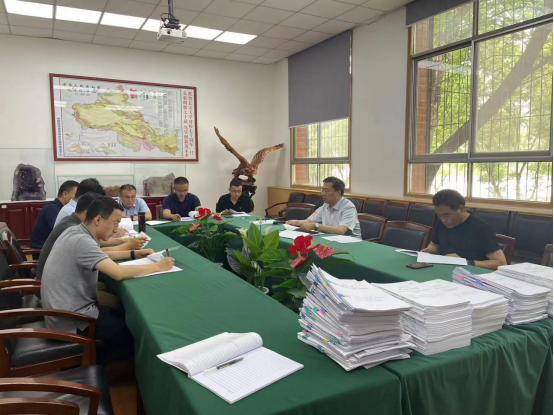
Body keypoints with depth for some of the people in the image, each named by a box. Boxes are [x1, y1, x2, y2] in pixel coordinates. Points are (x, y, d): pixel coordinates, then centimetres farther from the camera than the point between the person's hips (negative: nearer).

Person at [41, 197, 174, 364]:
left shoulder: (76, 232, 3)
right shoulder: (82, 241, -26)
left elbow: (101, 255, 21)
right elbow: (119, 273, -35)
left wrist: (133, 254, 12)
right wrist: (157, 267, -23)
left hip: (69, 308, 9)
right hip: (71, 321, -9)